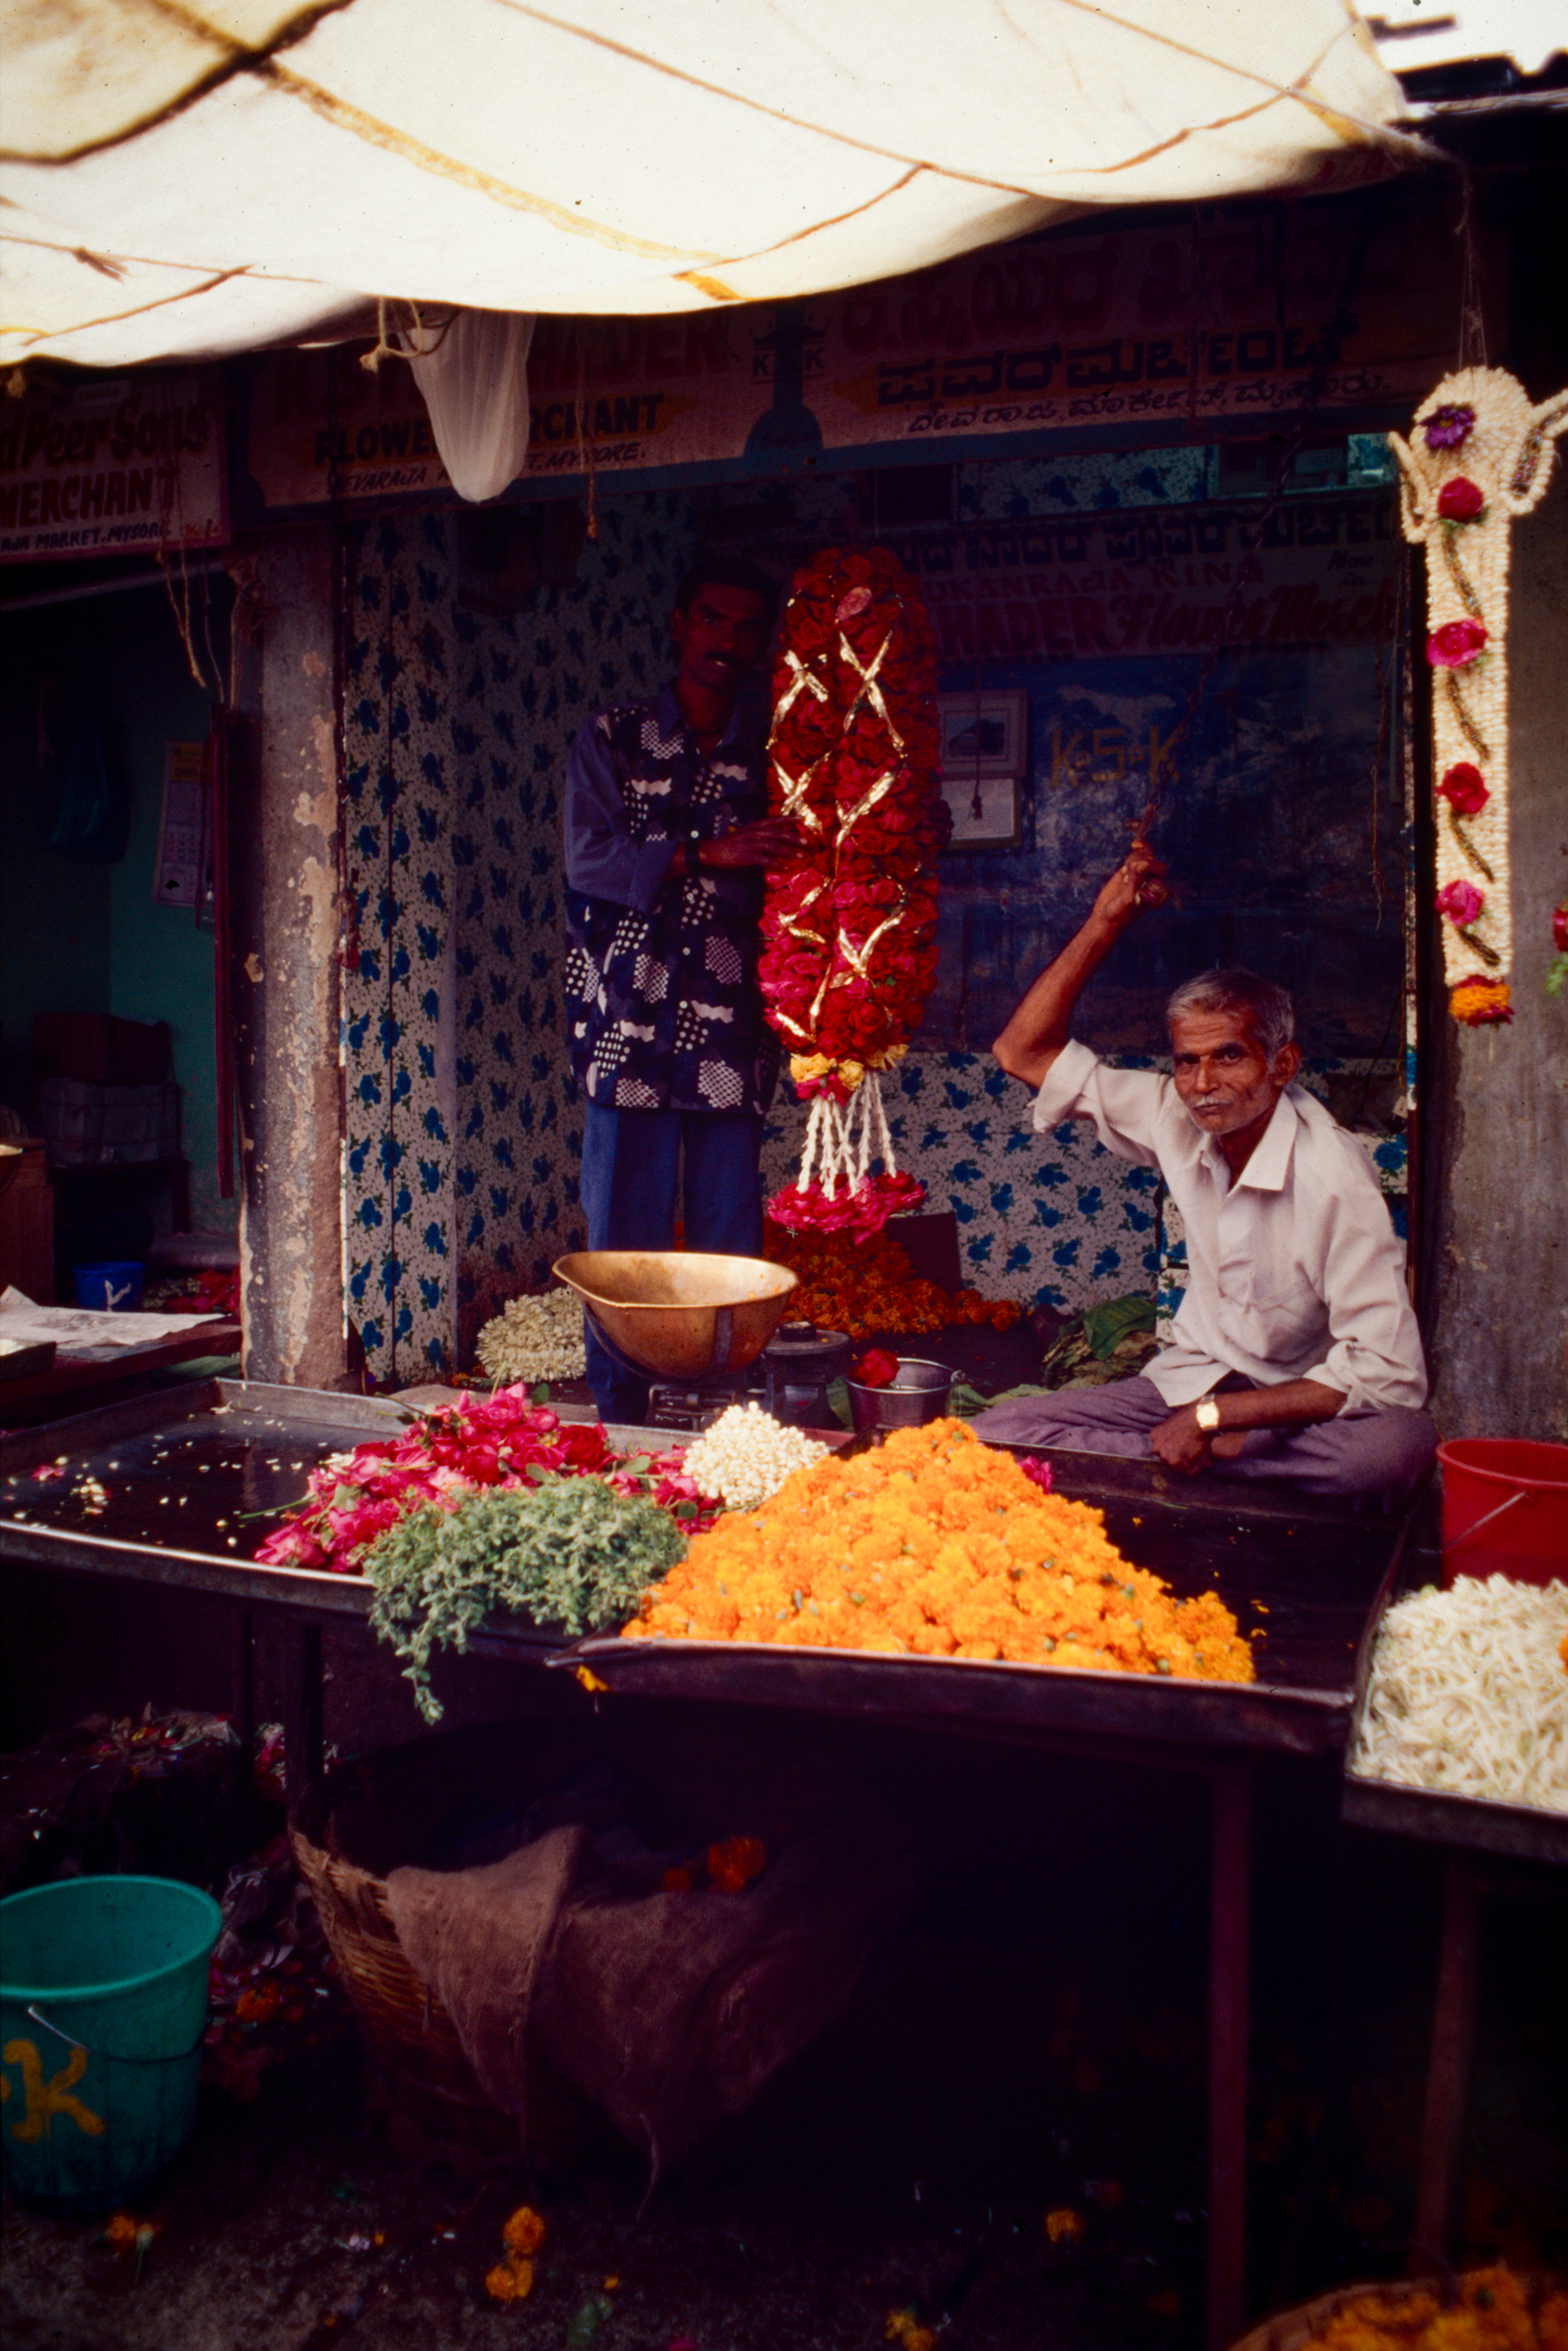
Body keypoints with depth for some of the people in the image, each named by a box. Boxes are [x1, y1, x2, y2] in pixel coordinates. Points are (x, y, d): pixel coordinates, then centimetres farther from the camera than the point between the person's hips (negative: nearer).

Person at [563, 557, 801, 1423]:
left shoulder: (774, 750, 11)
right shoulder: (612, 740, 7)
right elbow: (590, 862, -7)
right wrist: (710, 855, -17)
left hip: (733, 1035, 2)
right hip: (631, 1034, -1)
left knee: (730, 1251, 5)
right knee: (624, 1244, 2)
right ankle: (619, 1430, 13)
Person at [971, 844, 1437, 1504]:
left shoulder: (1332, 1174, -20)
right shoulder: (1177, 1119, -4)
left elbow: (1388, 1374, -24)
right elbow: (1023, 1052, 3)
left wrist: (1213, 1417, -21)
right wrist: (1106, 922, -6)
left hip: (1301, 1403, -4)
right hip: (1192, 1383, 5)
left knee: (1403, 1445, -39)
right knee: (991, 1436, -16)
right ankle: (1213, 1457, -15)